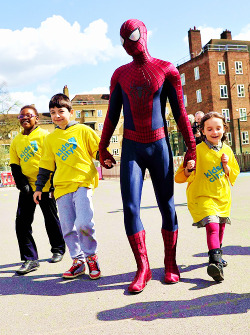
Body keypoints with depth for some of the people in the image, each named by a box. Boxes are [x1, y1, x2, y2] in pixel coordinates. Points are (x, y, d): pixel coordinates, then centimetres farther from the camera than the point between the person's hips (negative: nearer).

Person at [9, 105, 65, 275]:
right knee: (22, 222, -4)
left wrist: (53, 184, -10)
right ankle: (30, 259, 4)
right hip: (27, 189, 4)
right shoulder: (16, 141, 10)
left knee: (51, 220, 8)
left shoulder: (44, 135, -2)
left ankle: (58, 249, 30)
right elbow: (15, 166, 10)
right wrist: (23, 184, -3)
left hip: (45, 186, -4)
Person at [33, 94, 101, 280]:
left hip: (83, 182, -4)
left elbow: (99, 150, 8)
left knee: (83, 223, -19)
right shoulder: (50, 138, 17)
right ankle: (78, 261, 18)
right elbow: (46, 165, 22)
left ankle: (91, 256, 6)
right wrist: (39, 187, 21)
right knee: (67, 228, 2)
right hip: (62, 186, 4)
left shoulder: (83, 130, 6)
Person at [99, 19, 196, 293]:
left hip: (159, 146, -1)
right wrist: (103, 148, 13)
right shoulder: (120, 74, 8)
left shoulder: (167, 71, 1)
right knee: (130, 207, -9)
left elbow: (180, 112, 2)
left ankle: (170, 264, 17)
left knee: (166, 205, 3)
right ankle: (143, 268, 0)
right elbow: (112, 116, 12)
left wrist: (191, 147, 0)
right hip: (131, 148, 2)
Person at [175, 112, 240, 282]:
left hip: (222, 197, 5)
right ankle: (216, 262, -30)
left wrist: (226, 166, -6)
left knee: (220, 226, 18)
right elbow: (180, 177, -8)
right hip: (202, 196, -5)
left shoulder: (227, 150, 5)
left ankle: (217, 255, 41)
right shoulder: (197, 150, -9)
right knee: (212, 225, -23)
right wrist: (188, 170, -29)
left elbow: (234, 175, 13)